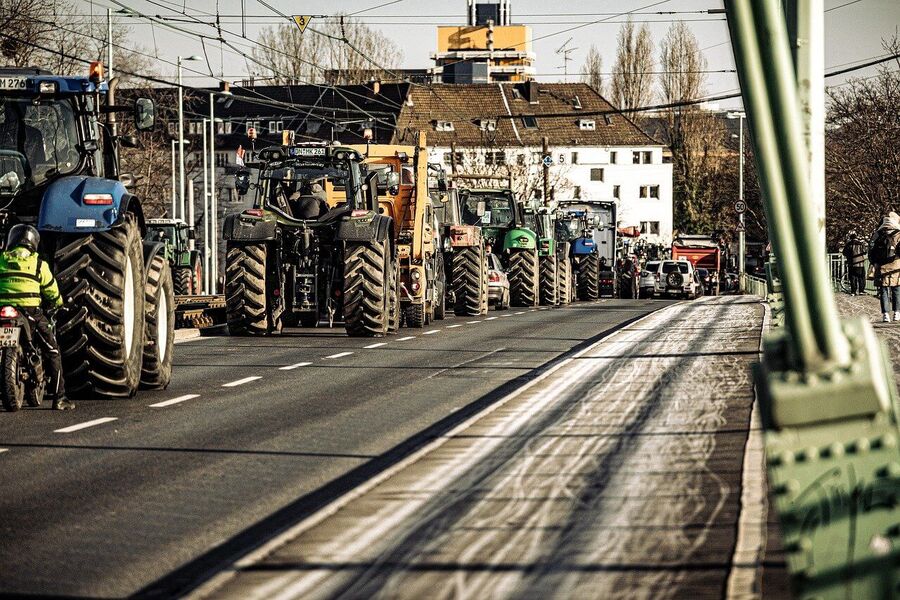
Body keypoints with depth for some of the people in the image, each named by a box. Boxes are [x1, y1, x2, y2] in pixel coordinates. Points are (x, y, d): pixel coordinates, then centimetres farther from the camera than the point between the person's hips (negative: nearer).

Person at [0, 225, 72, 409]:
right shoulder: (37, 263, 7)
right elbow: (52, 292, 12)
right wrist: (56, 306, 31)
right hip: (31, 311, -2)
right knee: (52, 352, 6)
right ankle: (59, 398, 1)